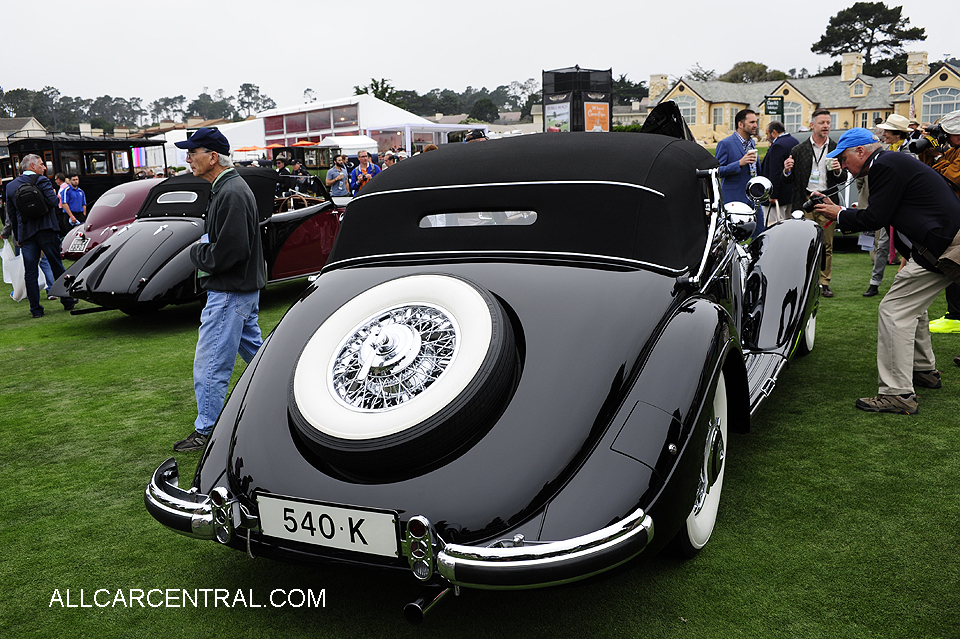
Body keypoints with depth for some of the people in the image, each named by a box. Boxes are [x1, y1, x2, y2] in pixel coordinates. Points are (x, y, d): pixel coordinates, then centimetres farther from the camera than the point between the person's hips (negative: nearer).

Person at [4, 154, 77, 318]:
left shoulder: (10, 186, 11)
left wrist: (17, 237, 18)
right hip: (46, 230, -4)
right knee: (57, 267, 8)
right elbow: (53, 202, -19)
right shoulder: (41, 180, -6)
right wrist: (55, 194, 5)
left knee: (30, 272, 4)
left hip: (25, 233, 4)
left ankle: (35, 309, 4)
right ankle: (67, 301, 15)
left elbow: (11, 214, 13)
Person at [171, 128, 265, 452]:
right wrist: (202, 249, 5)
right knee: (255, 351, 20)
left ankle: (205, 431, 8)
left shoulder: (231, 194, -20)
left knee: (209, 365, -2)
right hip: (244, 289, 11)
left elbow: (229, 251, -28)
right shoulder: (229, 188, 13)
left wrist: (196, 253, -12)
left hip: (229, 293, -11)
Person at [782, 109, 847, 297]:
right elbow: (789, 181, 9)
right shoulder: (799, 150, 8)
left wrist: (838, 171, -11)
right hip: (805, 201, -1)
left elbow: (843, 179, 10)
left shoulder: (836, 149, 11)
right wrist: (787, 171, -12)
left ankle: (824, 283, 10)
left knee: (827, 245, 2)